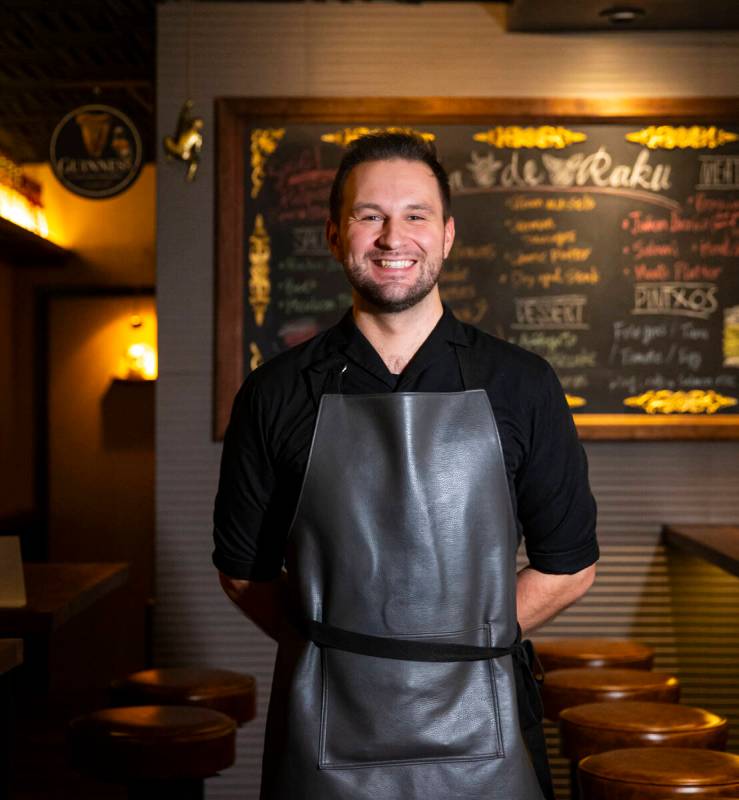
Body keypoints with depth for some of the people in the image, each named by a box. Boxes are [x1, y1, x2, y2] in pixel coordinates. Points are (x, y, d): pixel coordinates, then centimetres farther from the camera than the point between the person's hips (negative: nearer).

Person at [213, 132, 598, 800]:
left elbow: (568, 568, 4)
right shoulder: (277, 395, 1)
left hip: (478, 722, 0)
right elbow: (245, 572, 7)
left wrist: (460, 644, -2)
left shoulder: (521, 387, 0)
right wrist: (334, 648, -2)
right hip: (324, 728, 0)